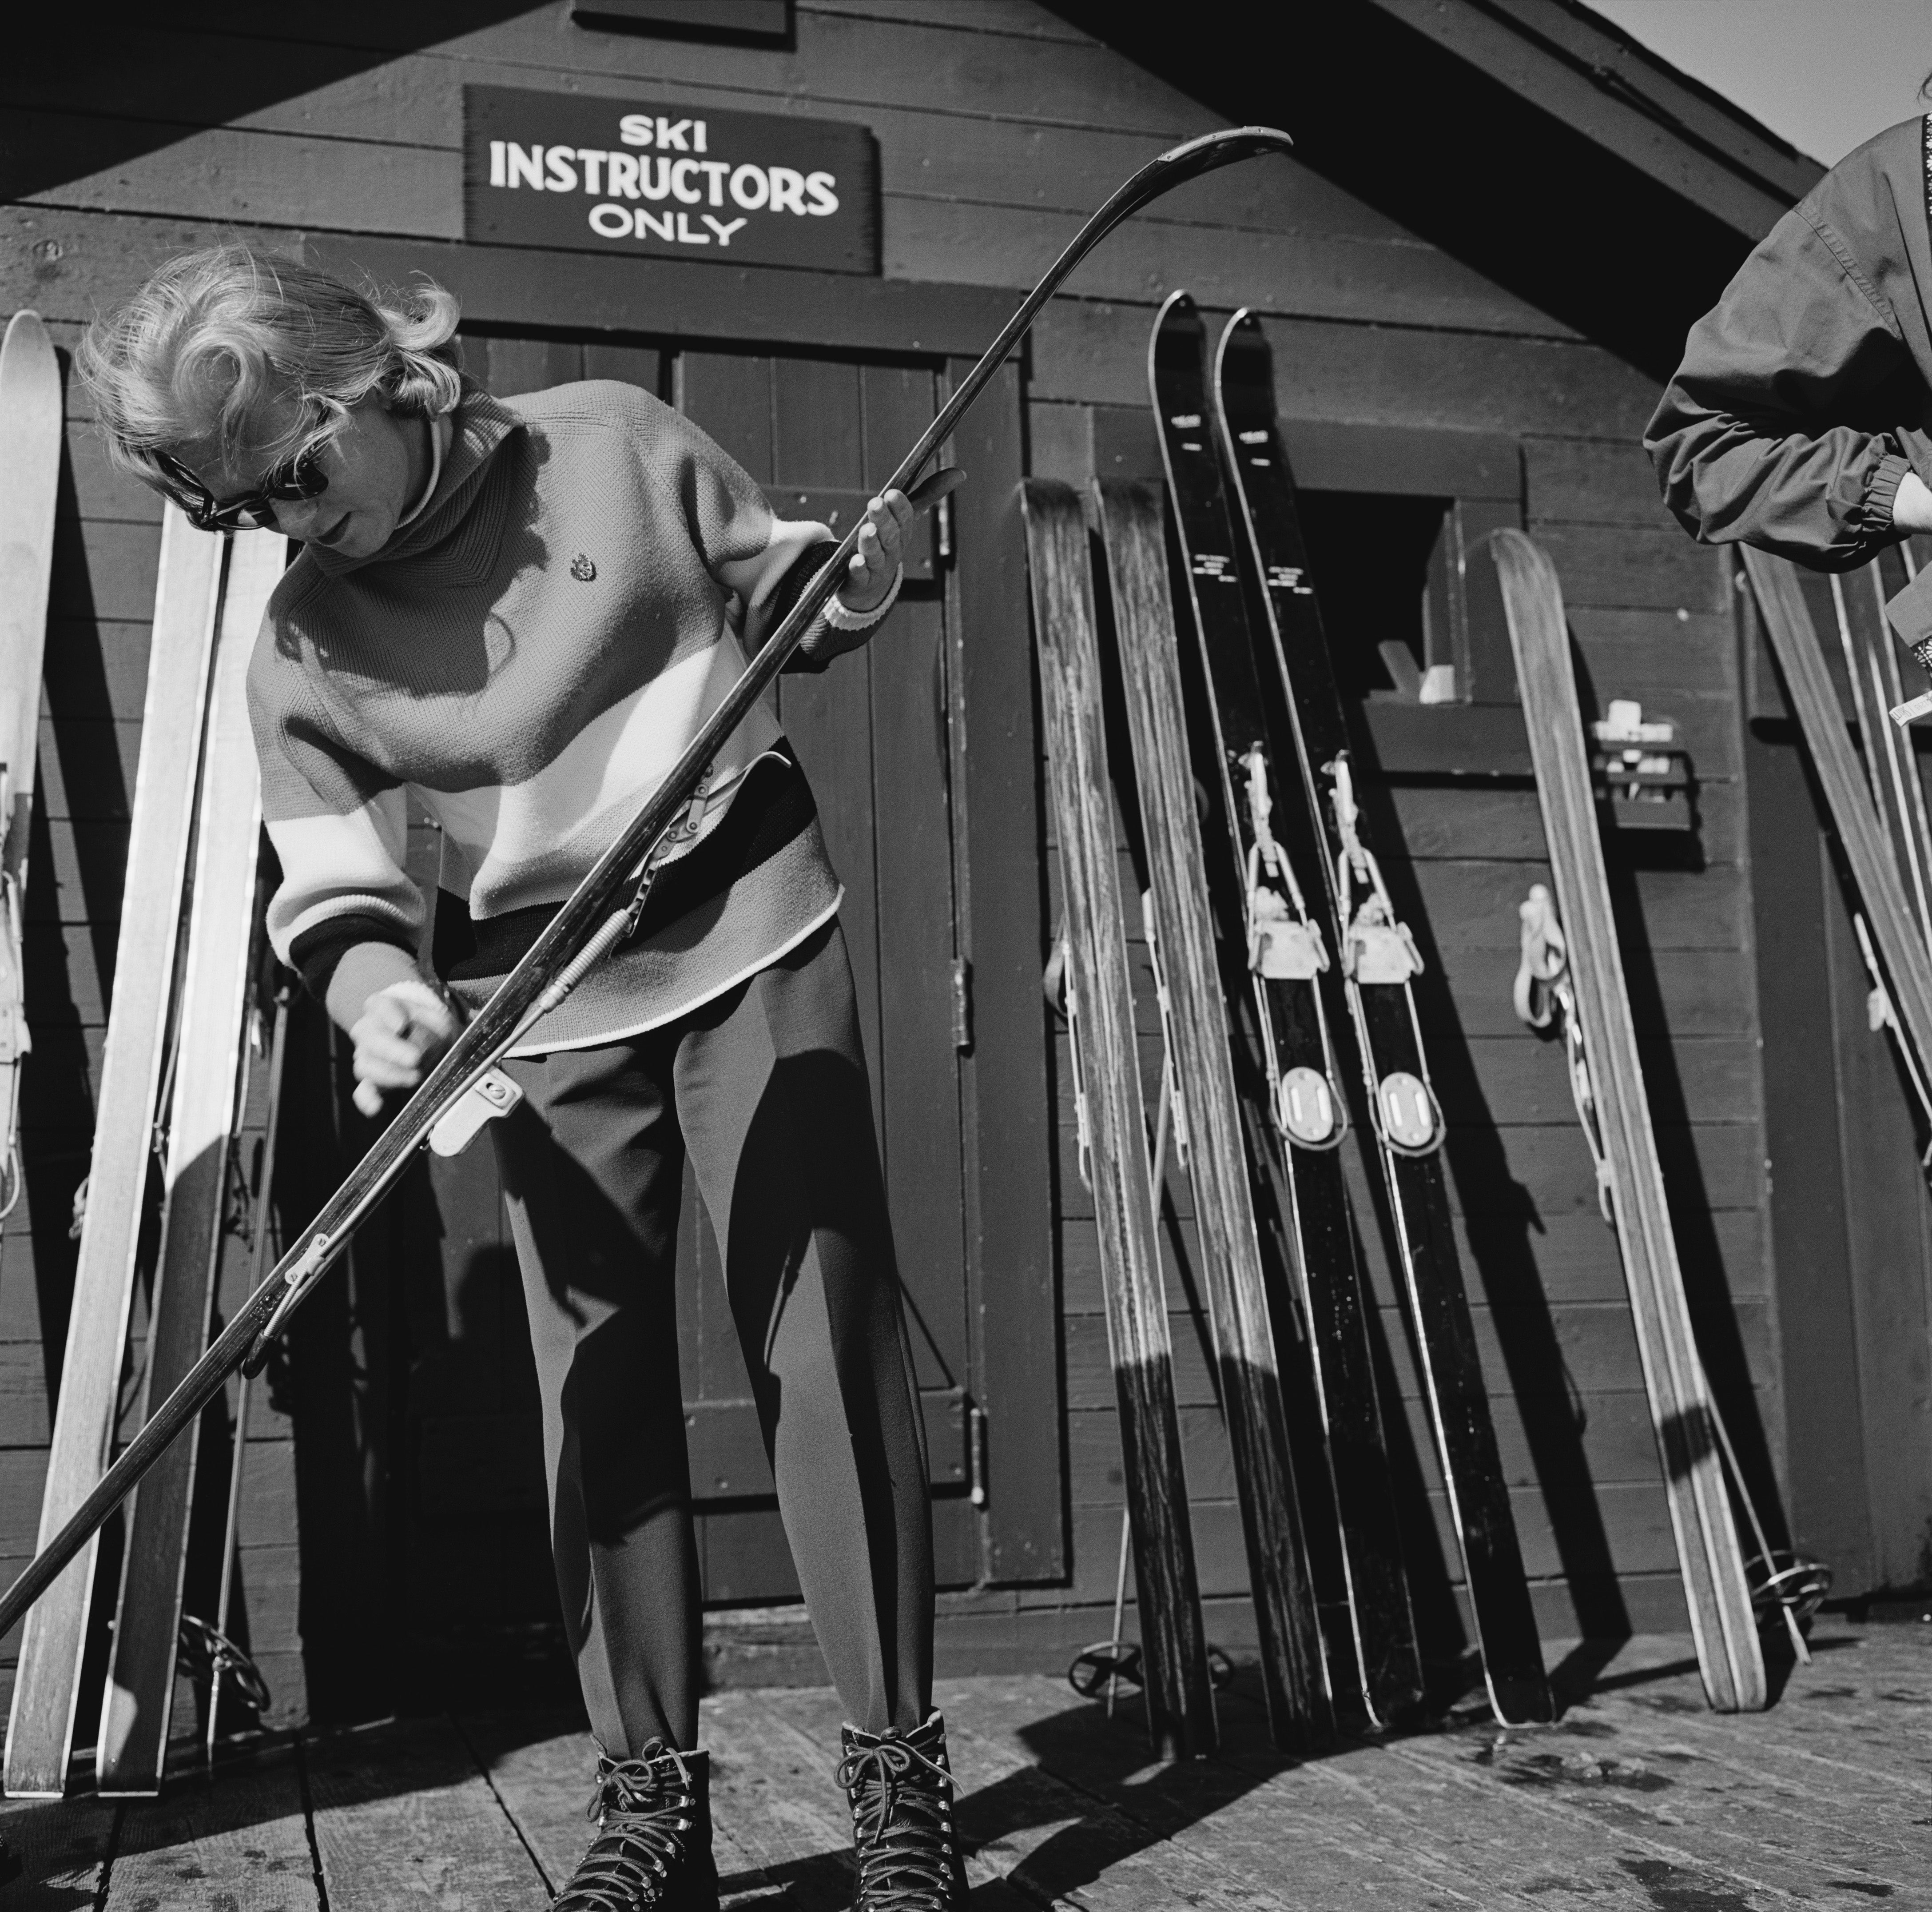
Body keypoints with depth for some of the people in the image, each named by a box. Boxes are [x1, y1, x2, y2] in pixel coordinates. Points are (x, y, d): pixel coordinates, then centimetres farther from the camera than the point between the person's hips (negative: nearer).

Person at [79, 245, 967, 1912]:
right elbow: (333, 880, -5)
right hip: (547, 1011, 2)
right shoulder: (299, 652, 1)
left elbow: (771, 595, 11)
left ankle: (901, 1769, 4)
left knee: (826, 1338, -5)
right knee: (603, 1388, 2)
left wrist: (855, 580, -11)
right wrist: (378, 990, -25)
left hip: (754, 938, -2)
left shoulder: (614, 443, -2)